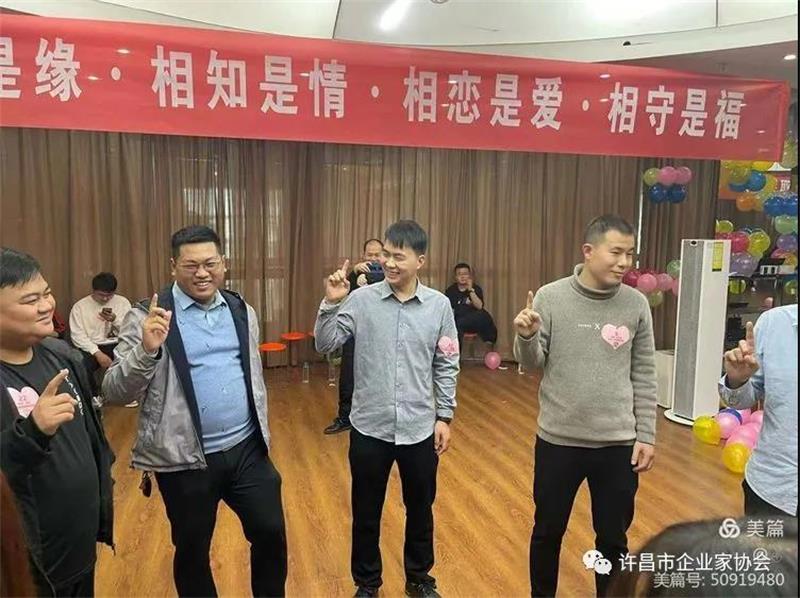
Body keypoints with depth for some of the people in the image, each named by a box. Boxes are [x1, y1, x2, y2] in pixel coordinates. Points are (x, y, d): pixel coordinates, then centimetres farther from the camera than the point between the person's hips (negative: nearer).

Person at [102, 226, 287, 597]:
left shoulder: (242, 311, 5)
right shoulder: (147, 316, -10)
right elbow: (114, 392, -13)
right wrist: (147, 349, -30)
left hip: (247, 450, 4)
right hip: (185, 459, -4)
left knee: (271, 533, 13)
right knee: (192, 550, 14)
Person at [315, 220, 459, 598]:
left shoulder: (439, 305, -4)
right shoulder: (361, 299, -7)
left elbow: (446, 366, 2)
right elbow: (325, 346, -7)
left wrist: (444, 416, 2)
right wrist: (331, 304, -21)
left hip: (419, 429, 1)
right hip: (369, 428, -1)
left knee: (420, 510, 19)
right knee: (366, 513, 15)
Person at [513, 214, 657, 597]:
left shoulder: (636, 305, -3)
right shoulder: (551, 297, -9)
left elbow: (644, 376, 3)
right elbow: (531, 363, -6)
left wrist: (646, 435, 2)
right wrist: (527, 337, -27)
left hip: (618, 443, 1)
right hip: (558, 439, -1)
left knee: (613, 539, 18)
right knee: (548, 531, 17)